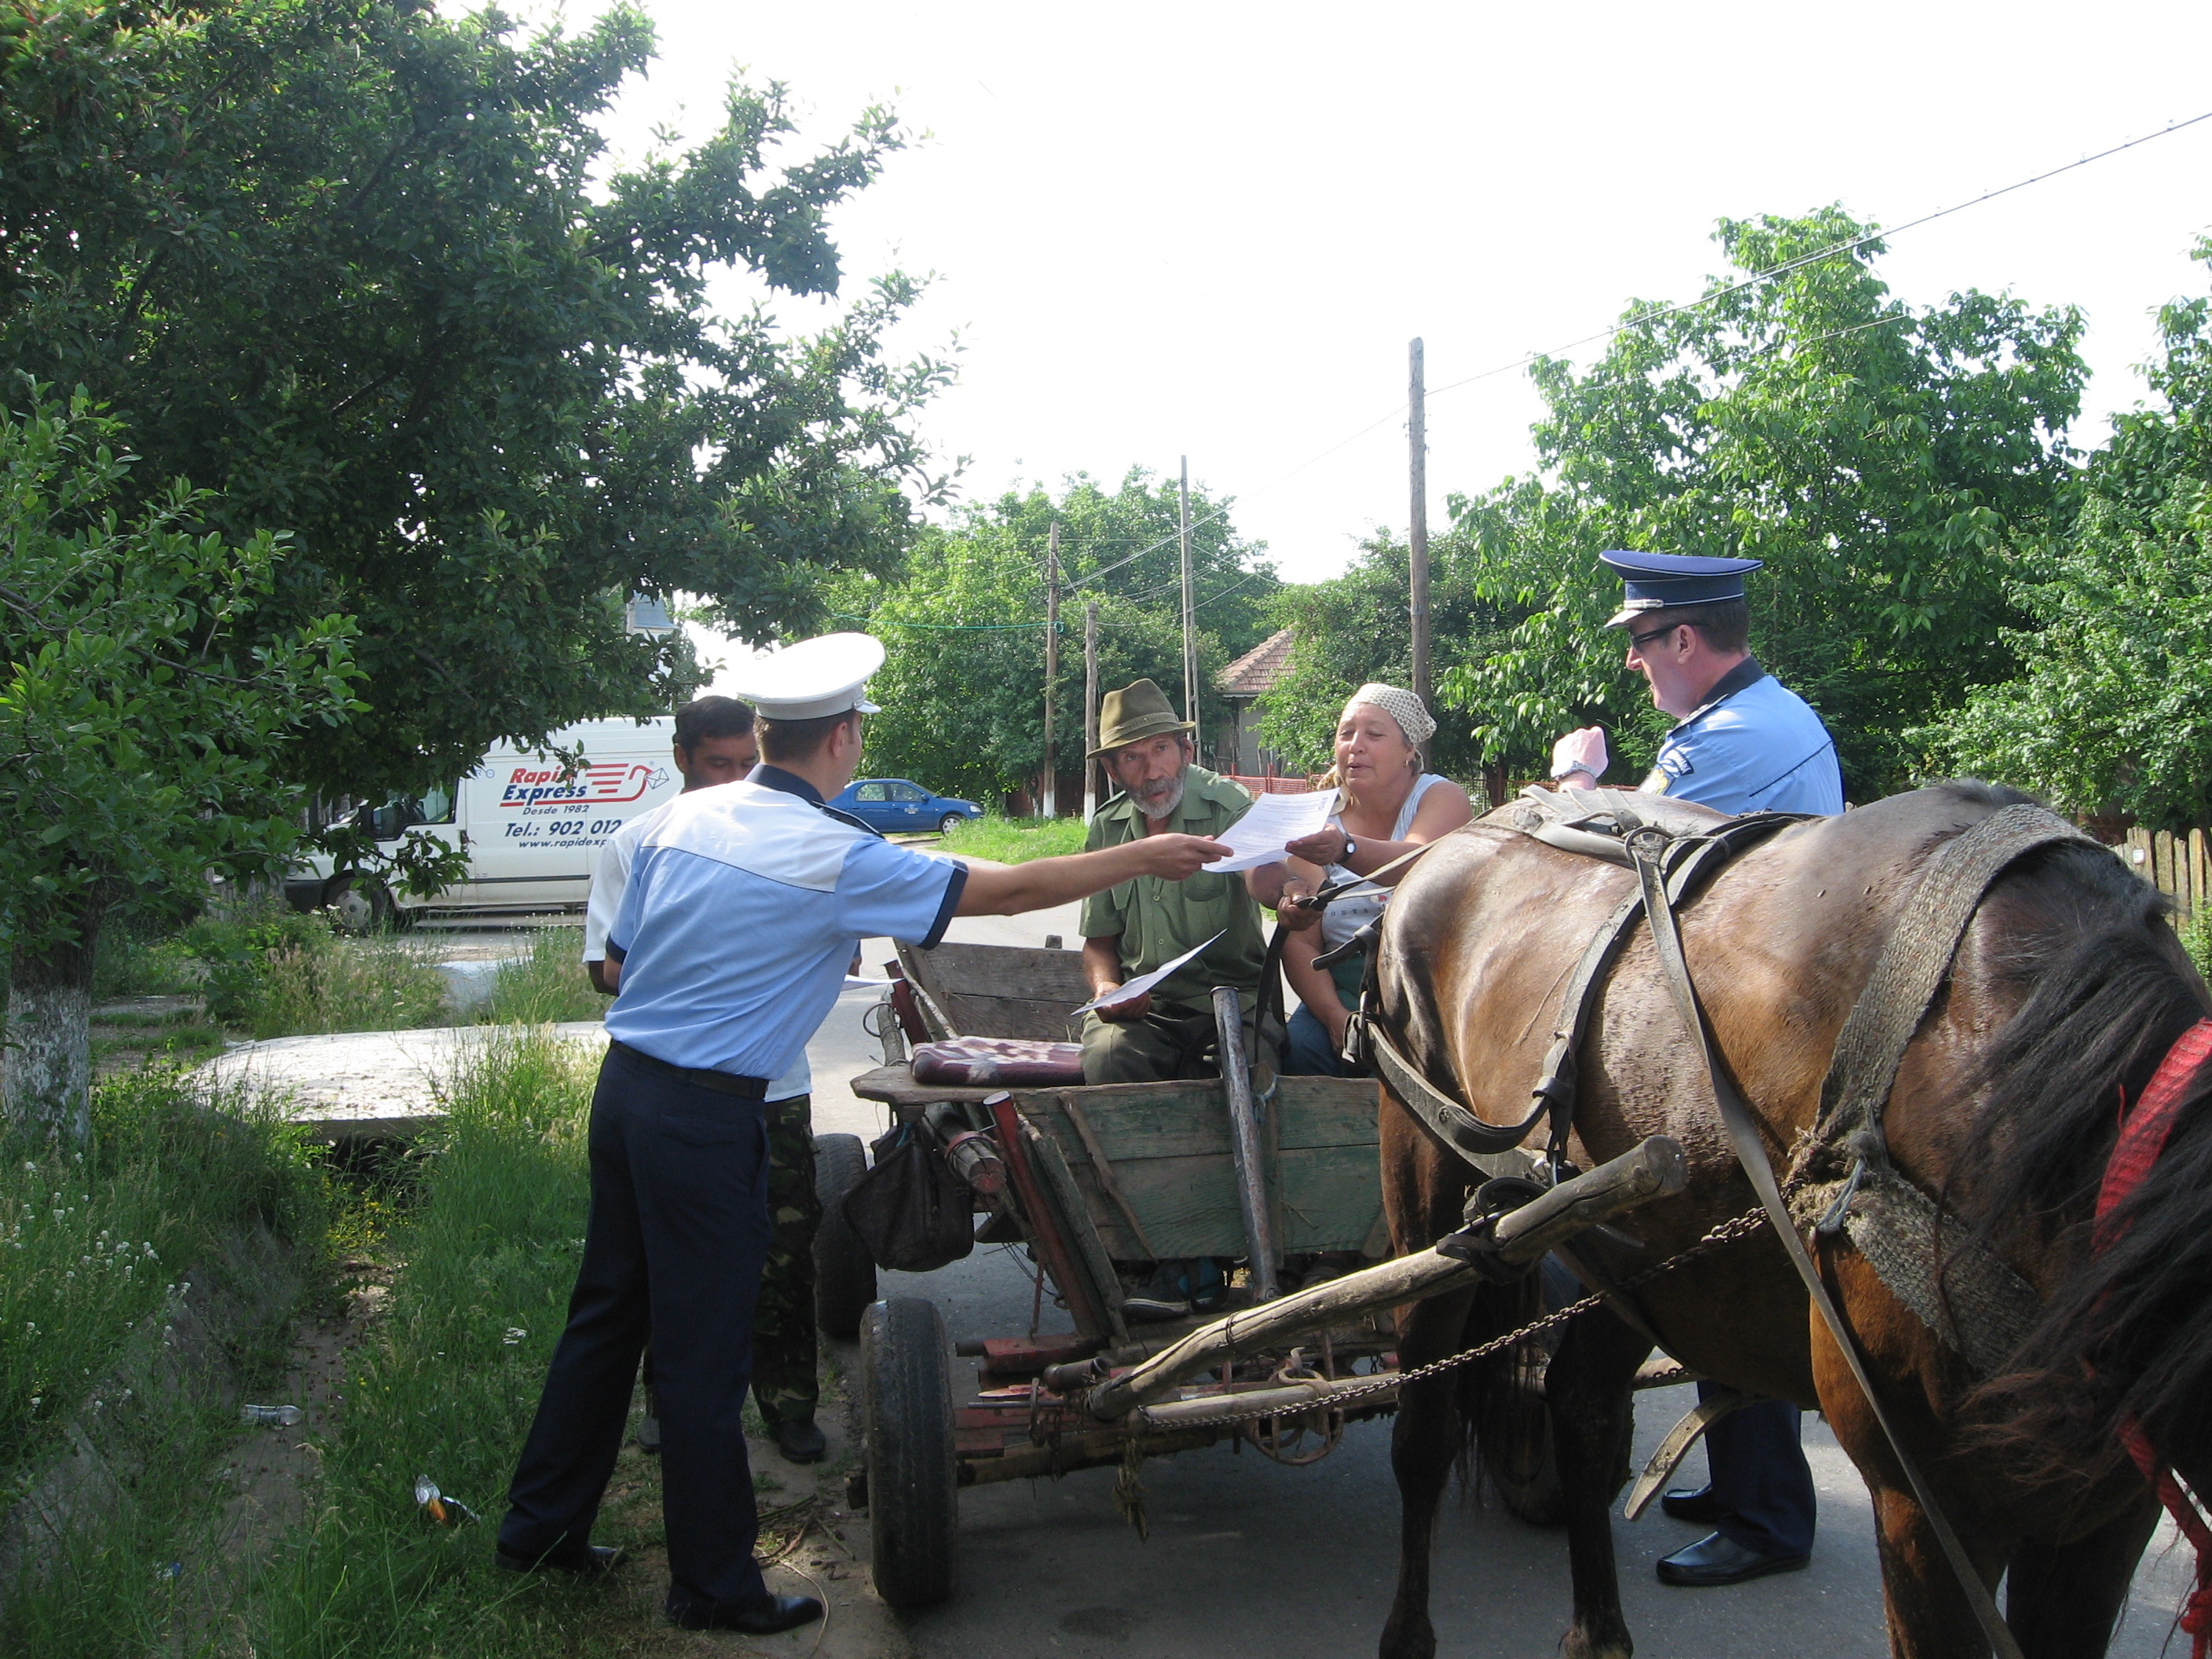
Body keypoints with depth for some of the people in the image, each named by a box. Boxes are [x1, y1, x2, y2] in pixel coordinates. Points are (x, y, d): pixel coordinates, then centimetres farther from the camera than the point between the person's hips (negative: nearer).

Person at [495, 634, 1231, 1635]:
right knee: (704, 1353, 3)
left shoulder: (683, 816, 5)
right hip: (708, 1114, -8)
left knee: (607, 1311, 19)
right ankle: (713, 1585, 16)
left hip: (624, 1085, 8)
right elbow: (1006, 890, -11)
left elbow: (619, 957, 12)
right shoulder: (833, 858, -15)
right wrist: (1143, 859, -1)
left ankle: (540, 1525, 32)